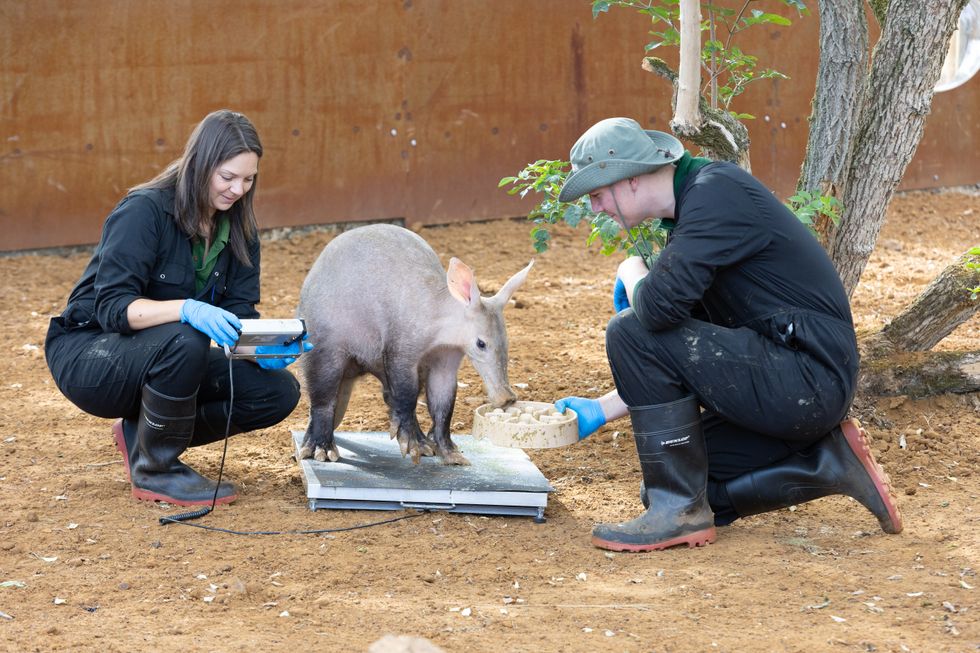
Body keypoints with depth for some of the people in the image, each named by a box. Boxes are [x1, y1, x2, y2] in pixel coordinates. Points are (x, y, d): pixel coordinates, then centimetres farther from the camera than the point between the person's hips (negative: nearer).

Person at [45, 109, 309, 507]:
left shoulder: (237, 228, 1)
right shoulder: (145, 209, -20)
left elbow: (239, 311, -2)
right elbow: (112, 307, -27)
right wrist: (187, 310, -44)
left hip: (164, 357, 7)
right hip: (89, 353, -7)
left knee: (279, 391, -11)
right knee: (183, 341, -38)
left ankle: (141, 433, 5)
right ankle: (154, 471, -16)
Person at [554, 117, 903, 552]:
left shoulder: (716, 193, -14)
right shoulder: (692, 210, 17)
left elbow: (661, 306, -28)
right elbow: (669, 366, 23)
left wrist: (632, 274, -4)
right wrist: (601, 410, 19)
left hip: (808, 377, -10)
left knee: (630, 332, -17)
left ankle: (681, 511, -10)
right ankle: (827, 463, 10)